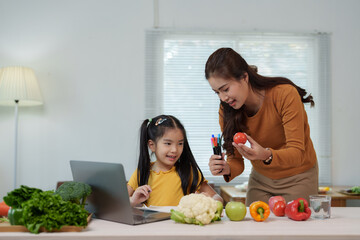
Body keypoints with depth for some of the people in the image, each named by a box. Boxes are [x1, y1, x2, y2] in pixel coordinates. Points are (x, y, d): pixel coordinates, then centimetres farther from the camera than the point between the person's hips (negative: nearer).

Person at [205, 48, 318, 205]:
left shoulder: (285, 94, -27)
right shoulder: (226, 110, -14)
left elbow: (297, 153, -29)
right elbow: (236, 160, -9)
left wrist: (267, 155, -48)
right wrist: (227, 169, -33)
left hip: (297, 178, -3)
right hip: (260, 178, 4)